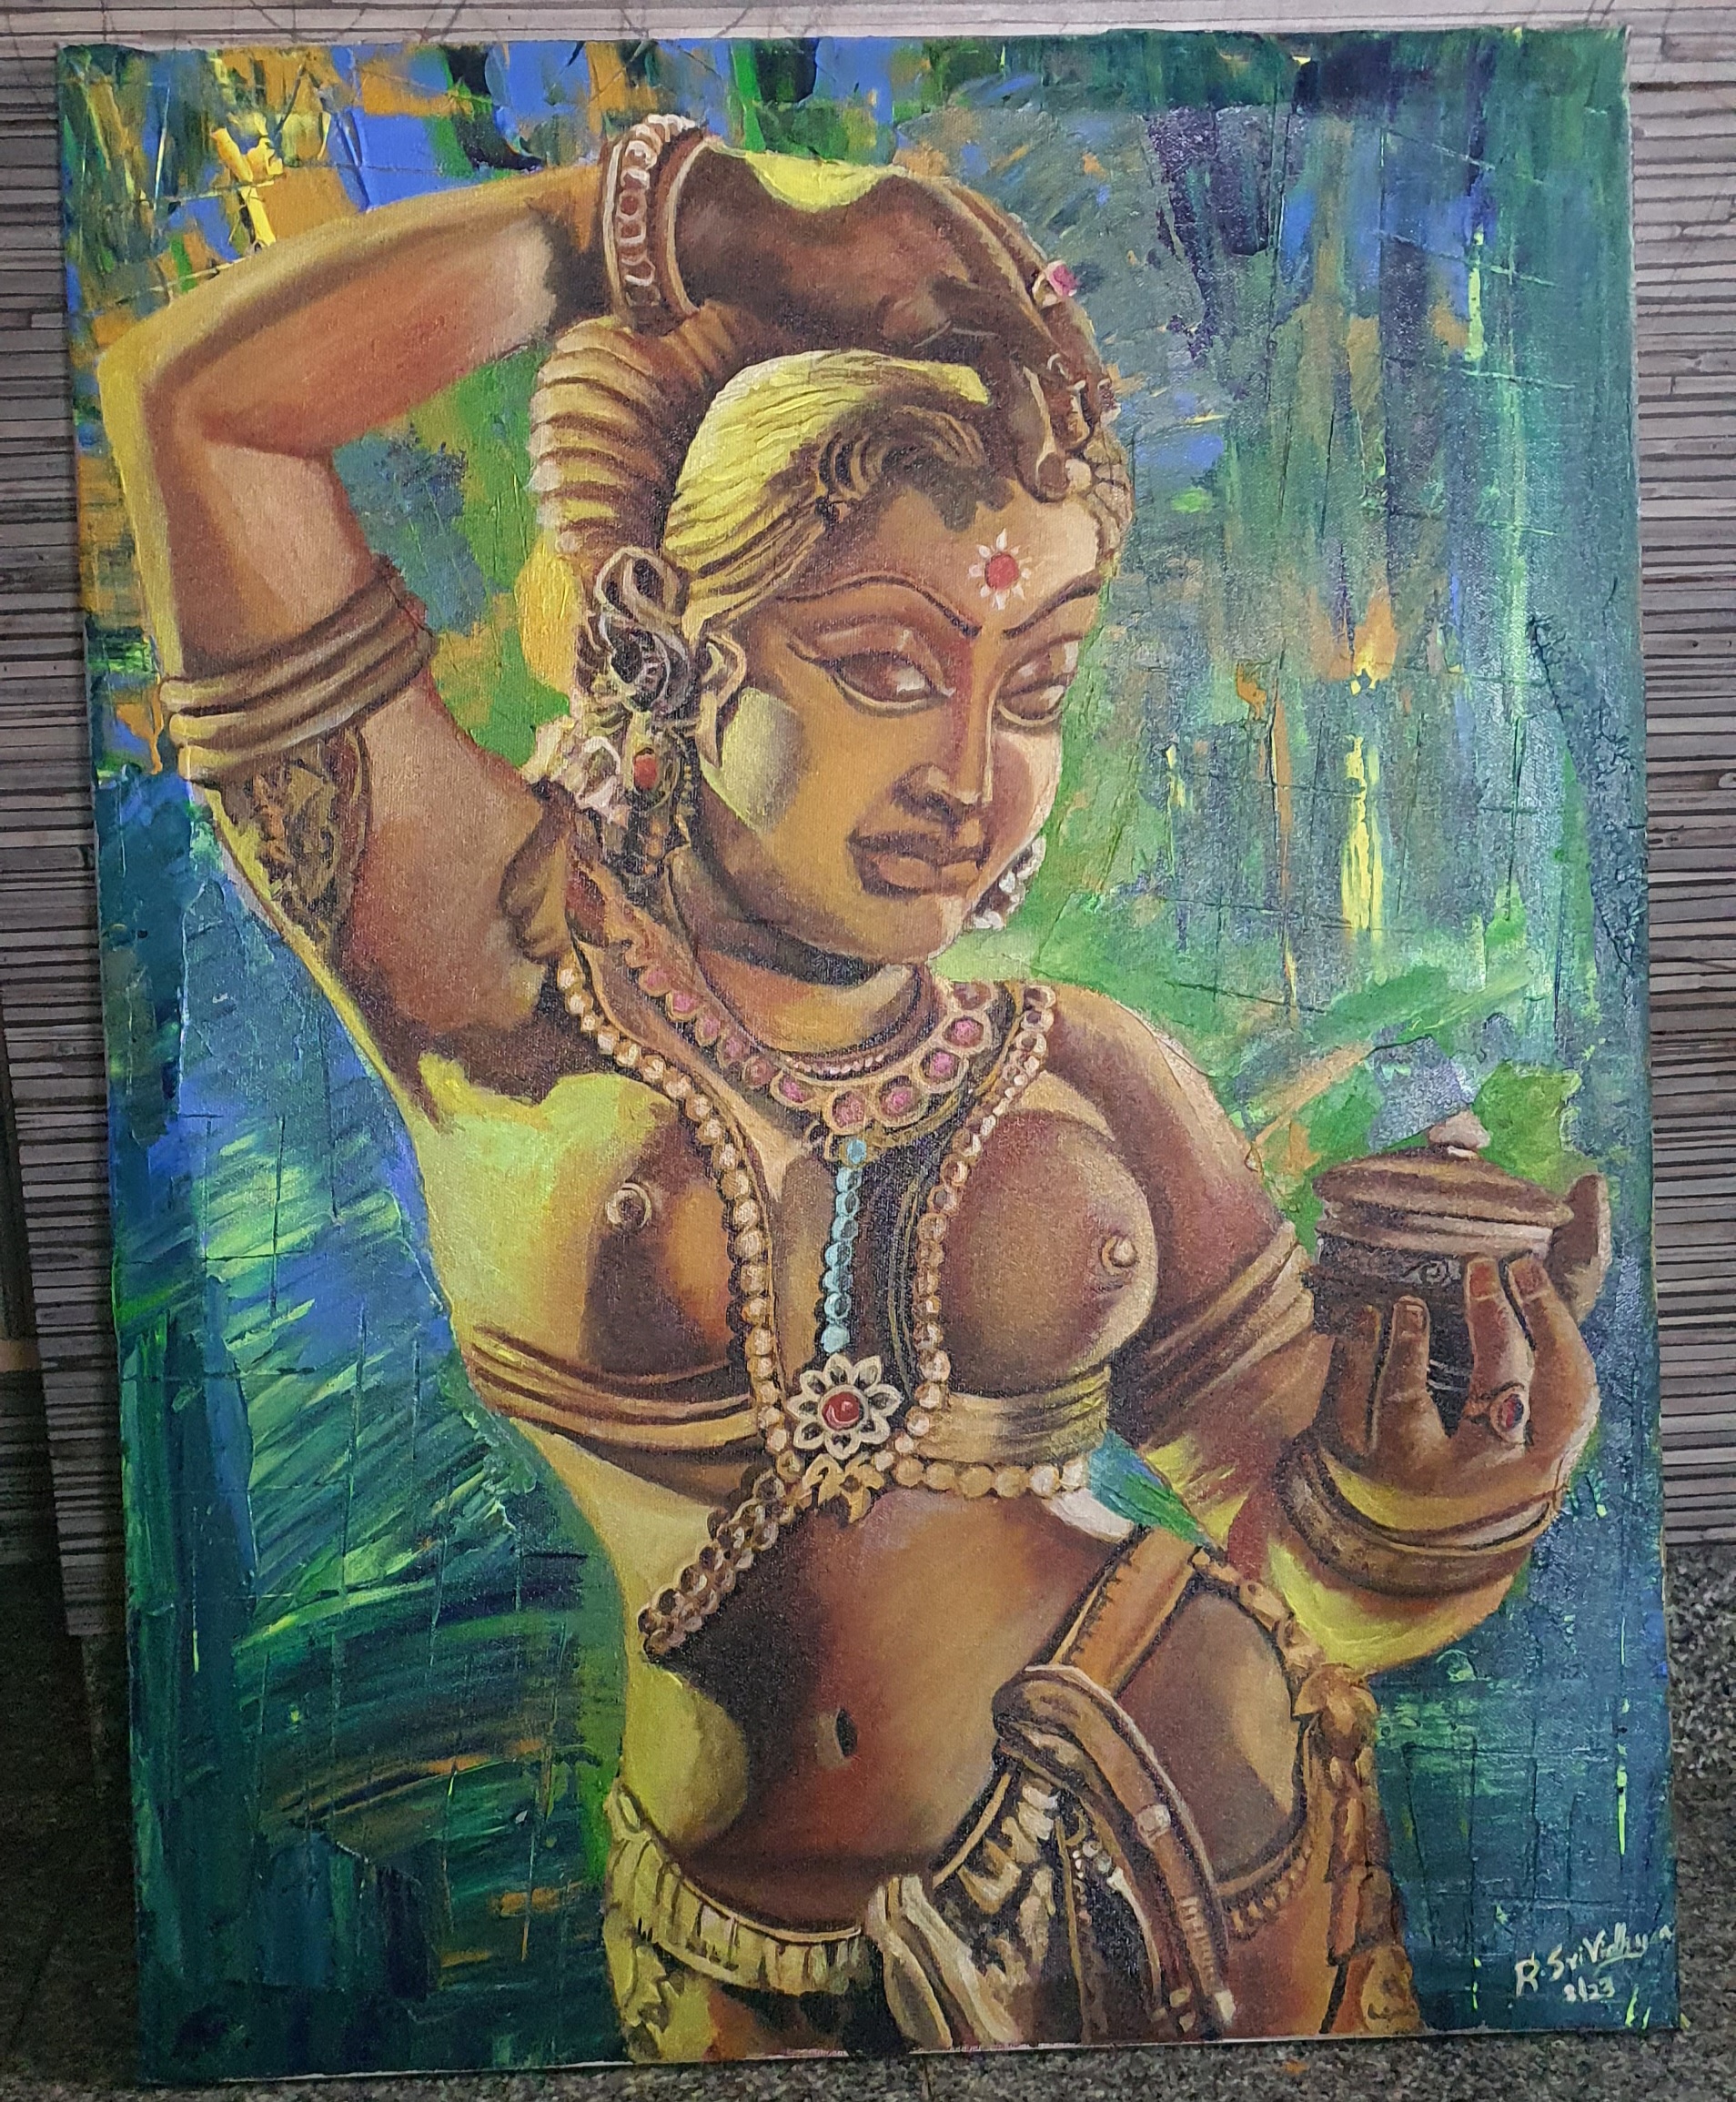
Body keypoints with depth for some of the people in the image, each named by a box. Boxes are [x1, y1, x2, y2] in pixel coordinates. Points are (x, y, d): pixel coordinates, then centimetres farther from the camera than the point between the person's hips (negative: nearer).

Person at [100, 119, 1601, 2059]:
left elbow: (1320, 1571, -2)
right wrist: (673, 211, -12)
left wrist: (1444, 1481, -23)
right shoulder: (512, 980, -14)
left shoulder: (1095, 1084, -8)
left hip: (1217, 1866, 3)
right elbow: (200, 399, -18)